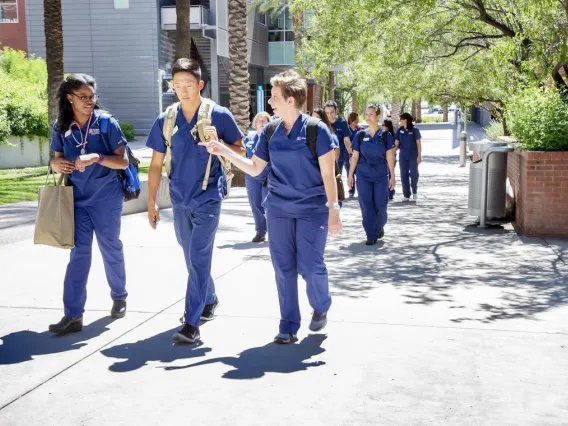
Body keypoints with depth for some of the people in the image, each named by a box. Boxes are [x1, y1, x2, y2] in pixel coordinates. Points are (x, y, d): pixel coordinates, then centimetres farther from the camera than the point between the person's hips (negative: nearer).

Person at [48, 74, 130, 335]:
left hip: (106, 199, -2)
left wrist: (97, 157, -26)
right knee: (79, 253, 1)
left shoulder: (106, 123, -8)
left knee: (111, 249, 11)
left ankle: (119, 297, 32)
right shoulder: (61, 127, 1)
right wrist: (56, 163, -14)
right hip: (77, 199, 2)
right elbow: (56, 159, 10)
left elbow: (123, 161, -10)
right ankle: (73, 315, 1)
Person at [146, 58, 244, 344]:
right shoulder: (165, 121, 1)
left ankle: (192, 323, -8)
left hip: (208, 198, -4)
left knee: (198, 258, -11)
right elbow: (156, 164, 7)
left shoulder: (219, 116, -7)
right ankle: (209, 300, 40)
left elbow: (240, 151, 0)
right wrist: (151, 203, 5)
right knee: (192, 257, 18)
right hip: (180, 200, 5)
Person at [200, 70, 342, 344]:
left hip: (312, 209, -4)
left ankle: (321, 307, 27)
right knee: (283, 268, 5)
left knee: (310, 266, -5)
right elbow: (255, 168, 10)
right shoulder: (270, 131, 3)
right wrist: (224, 152, -1)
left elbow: (328, 174, -8)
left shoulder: (315, 129, -10)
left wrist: (333, 211, -11)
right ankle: (288, 325, 16)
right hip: (278, 209, 4)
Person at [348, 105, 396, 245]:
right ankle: (371, 235, 6)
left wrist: (392, 176, -2)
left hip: (381, 176, -1)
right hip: (363, 176, 1)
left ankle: (379, 227, 30)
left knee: (380, 205, 2)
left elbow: (389, 157, 0)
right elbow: (355, 156, 5)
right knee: (366, 205, -2)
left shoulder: (385, 135, -1)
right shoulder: (360, 135, 2)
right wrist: (350, 174, 3)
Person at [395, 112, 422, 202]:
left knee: (414, 174, -6)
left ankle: (414, 192, 19)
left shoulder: (414, 130, -6)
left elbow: (418, 143, -6)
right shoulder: (400, 130, 4)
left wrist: (419, 156, -9)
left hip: (413, 156, -4)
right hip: (403, 156, 4)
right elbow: (396, 142, 7)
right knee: (404, 176, 4)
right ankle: (406, 195, 12)